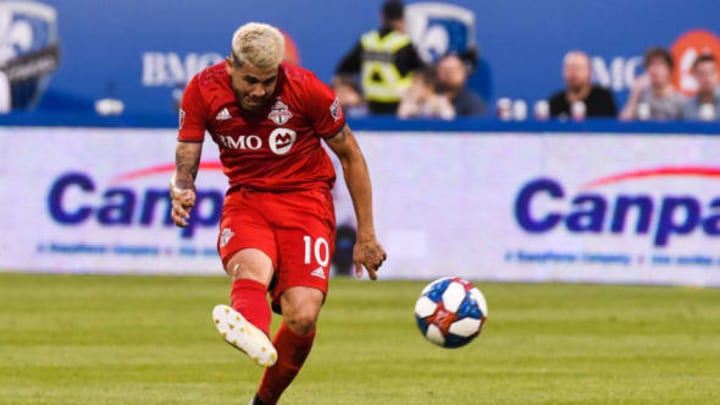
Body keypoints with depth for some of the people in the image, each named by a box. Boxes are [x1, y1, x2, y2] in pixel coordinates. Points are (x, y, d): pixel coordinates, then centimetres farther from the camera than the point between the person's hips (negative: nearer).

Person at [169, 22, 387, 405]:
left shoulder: (307, 89, -12)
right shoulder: (202, 90, -8)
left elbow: (350, 156, 1)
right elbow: (185, 166, -1)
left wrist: (366, 235, 3)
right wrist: (181, 191, -27)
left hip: (305, 197, -1)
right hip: (246, 198, 1)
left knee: (303, 314, -22)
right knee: (251, 268, -36)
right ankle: (252, 332, -72)